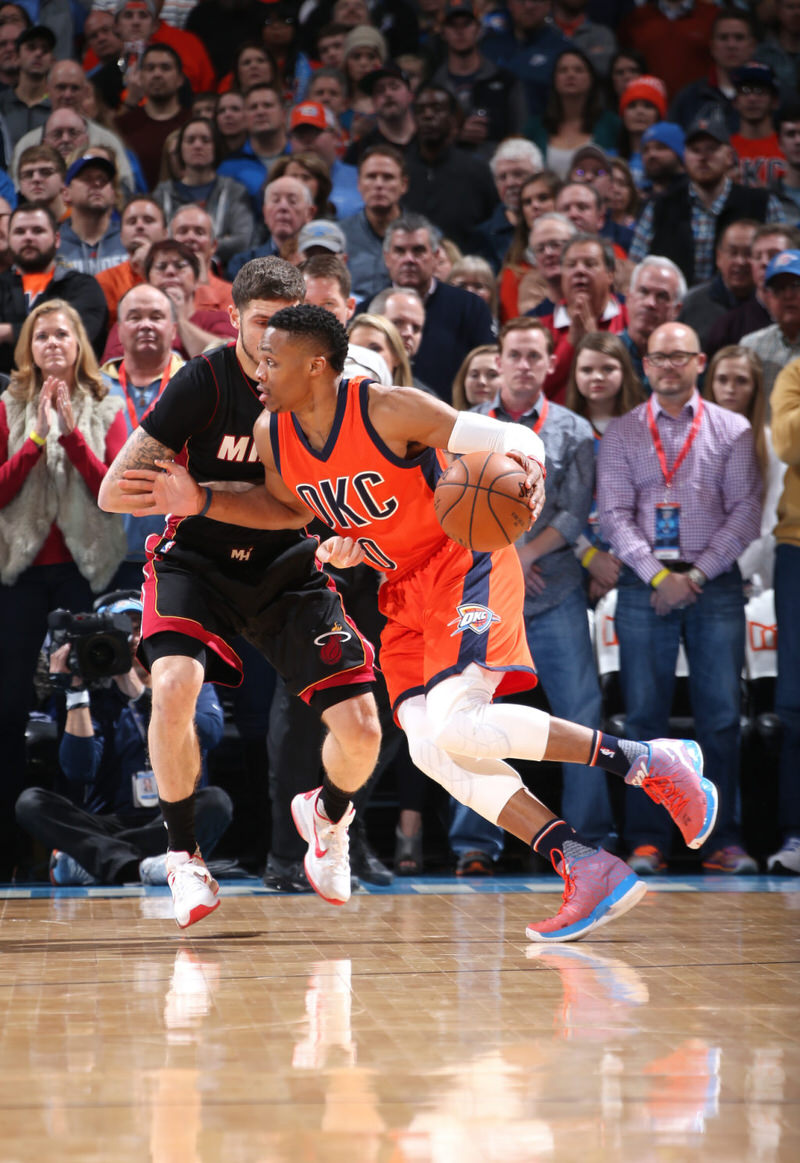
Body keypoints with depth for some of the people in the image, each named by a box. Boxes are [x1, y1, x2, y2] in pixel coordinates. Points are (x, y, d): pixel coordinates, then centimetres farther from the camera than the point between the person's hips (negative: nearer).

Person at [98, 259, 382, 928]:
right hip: (198, 563, -2)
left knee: (362, 730, -9)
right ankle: (183, 856, -10)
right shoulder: (204, 382, -17)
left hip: (288, 567, 3)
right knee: (175, 687, -32)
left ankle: (329, 819, 28)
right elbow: (115, 492, -17)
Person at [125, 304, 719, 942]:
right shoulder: (272, 434, -2)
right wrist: (202, 501, 4)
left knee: (455, 728, -26)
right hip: (405, 593, 7)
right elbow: (283, 505, 19)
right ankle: (588, 869, -9)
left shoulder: (389, 410, -21)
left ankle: (648, 761, -14)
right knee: (430, 750, -9)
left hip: (464, 563, -7)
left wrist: (527, 469, -40)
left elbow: (514, 437, -17)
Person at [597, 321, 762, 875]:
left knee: (721, 715, -2)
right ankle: (647, 842, 1)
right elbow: (615, 513, 2)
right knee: (645, 714, -2)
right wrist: (657, 575, -10)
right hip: (644, 583, 0)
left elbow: (746, 511, 2)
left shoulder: (732, 430, 8)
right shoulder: (622, 434, 9)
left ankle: (724, 841, 1)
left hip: (715, 582, 0)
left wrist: (697, 574, -8)